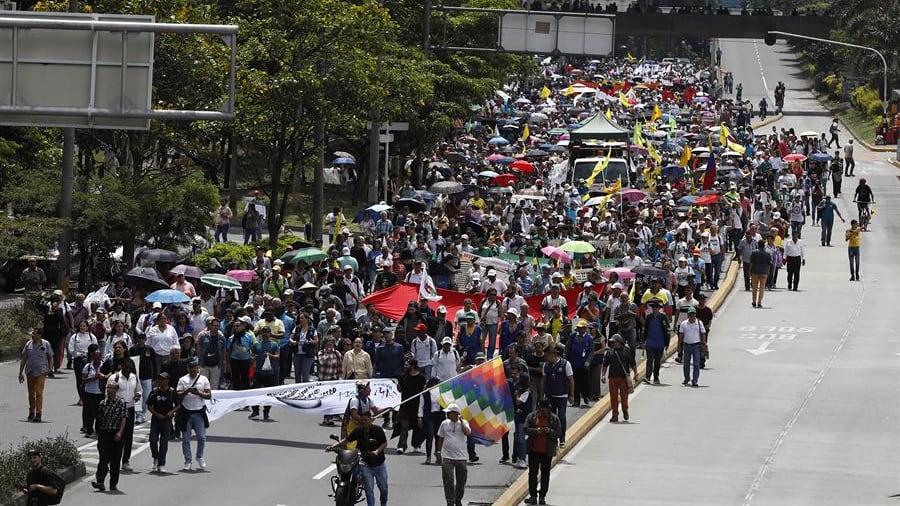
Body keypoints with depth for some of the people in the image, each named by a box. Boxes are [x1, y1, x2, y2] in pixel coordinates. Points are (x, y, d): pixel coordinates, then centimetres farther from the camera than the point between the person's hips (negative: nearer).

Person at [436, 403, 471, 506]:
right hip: (447, 458, 0)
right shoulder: (445, 424, 4)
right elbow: (441, 439, 11)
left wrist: (461, 421, -17)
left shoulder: (463, 423, -1)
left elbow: (467, 432, -21)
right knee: (448, 481, -8)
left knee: (461, 482, 10)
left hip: (461, 457, 0)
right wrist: (438, 453, 9)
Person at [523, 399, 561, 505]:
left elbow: (558, 433, -2)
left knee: (545, 474, 4)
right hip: (533, 450, 1)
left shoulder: (554, 418, 0)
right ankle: (533, 496, 9)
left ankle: (542, 496, 11)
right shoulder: (531, 416, 1)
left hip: (547, 451, -1)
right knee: (533, 473, 3)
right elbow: (526, 430, -3)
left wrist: (550, 431, -21)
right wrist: (536, 431, -21)